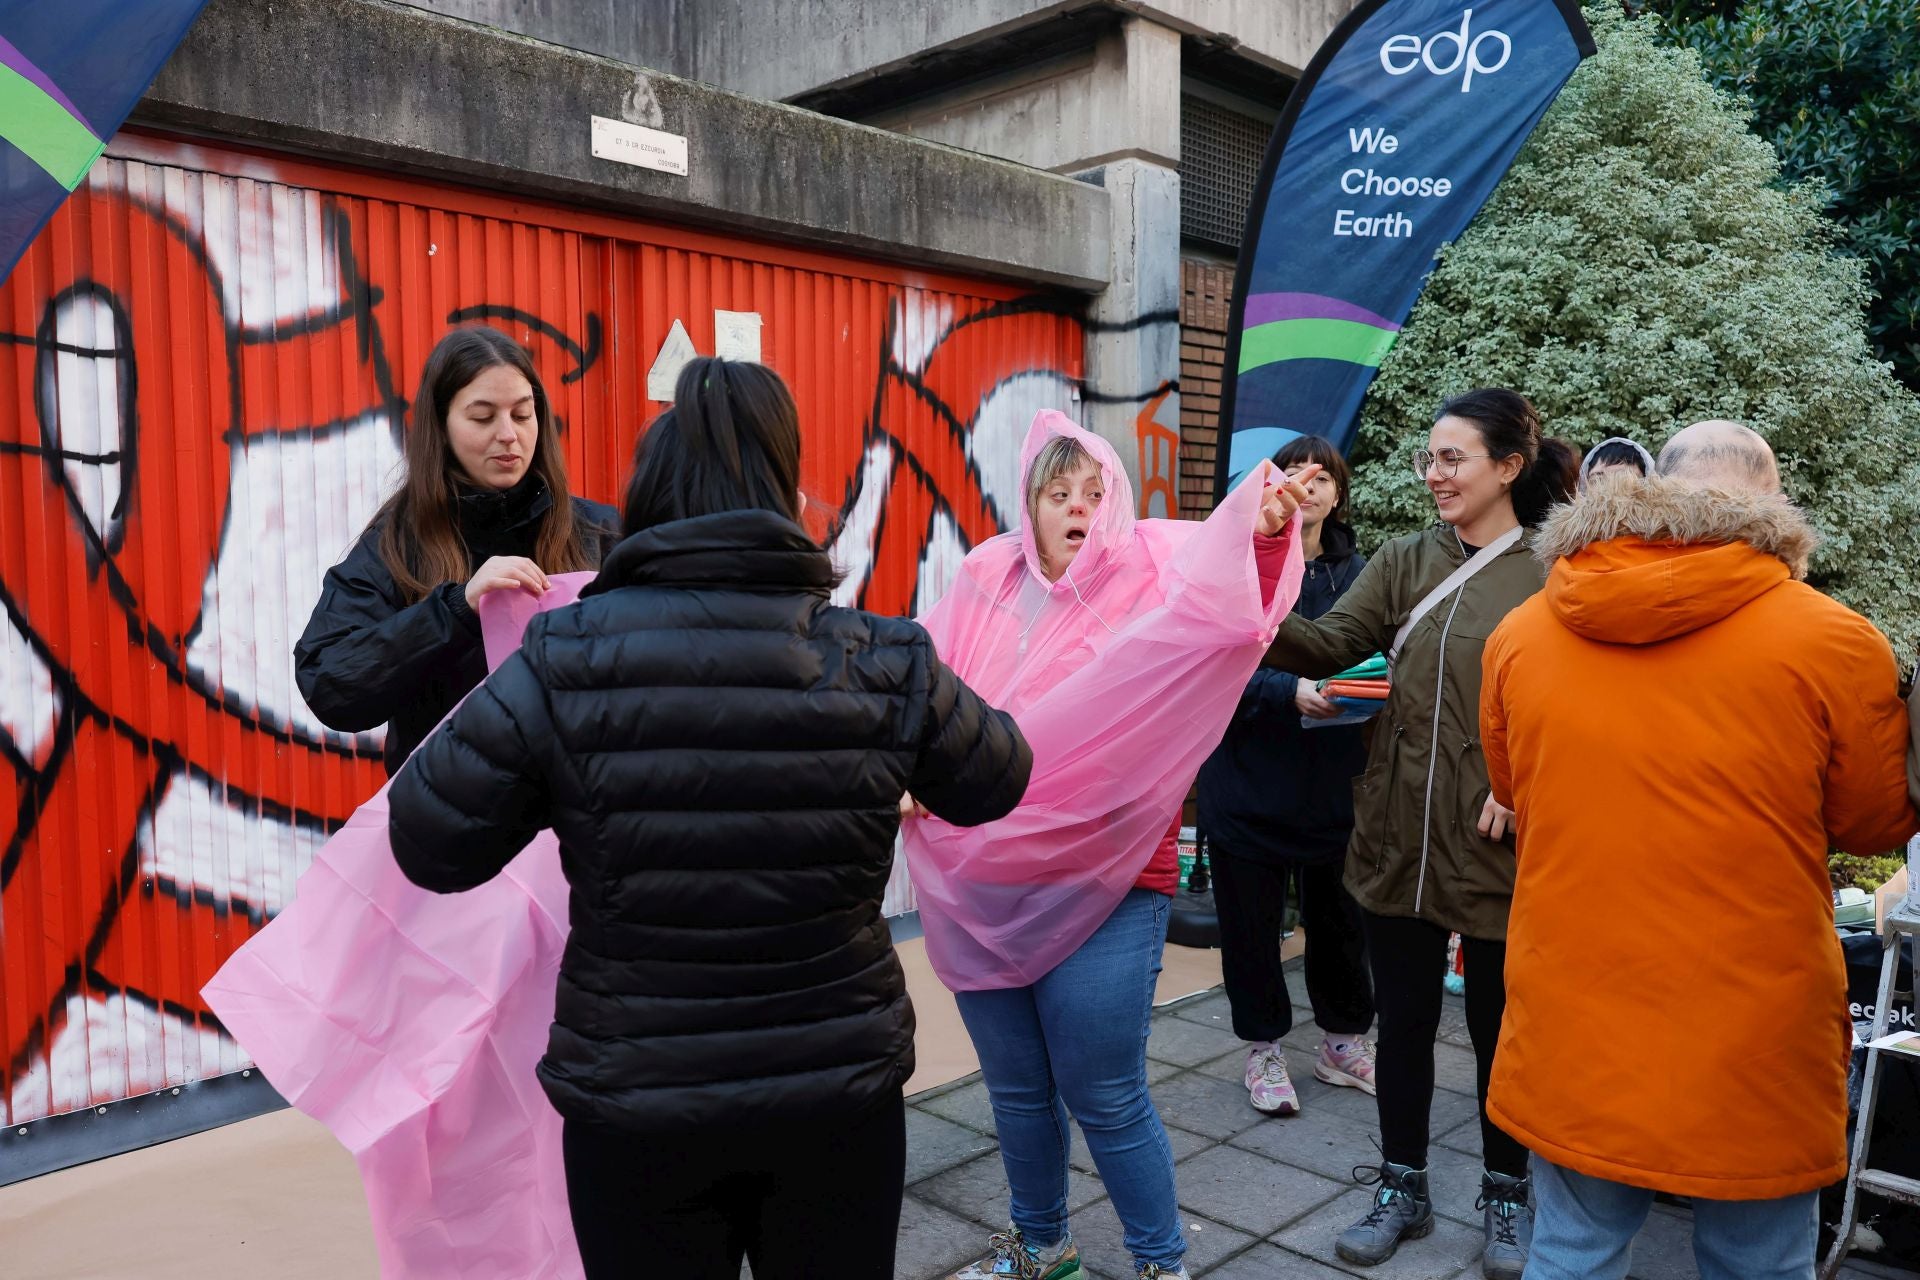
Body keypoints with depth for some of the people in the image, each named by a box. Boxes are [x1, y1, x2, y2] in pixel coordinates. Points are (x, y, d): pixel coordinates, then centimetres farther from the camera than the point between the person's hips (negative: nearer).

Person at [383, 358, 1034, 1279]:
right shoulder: (884, 665, -11)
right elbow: (996, 784, 6)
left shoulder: (566, 661, -15)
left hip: (634, 1103, 0)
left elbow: (431, 848, -9)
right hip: (842, 1088, 1)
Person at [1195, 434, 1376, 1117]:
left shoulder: (1355, 571, 3)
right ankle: (1263, 1047, 29)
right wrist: (1289, 692, -26)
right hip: (1248, 776, -3)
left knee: (1337, 913, 14)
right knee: (1252, 917, 9)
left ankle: (1342, 1040, 35)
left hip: (1333, 778, 3)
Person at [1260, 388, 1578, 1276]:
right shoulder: (1403, 563, 4)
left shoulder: (1556, 573, -6)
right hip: (1398, 837, 3)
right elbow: (1333, 644, -9)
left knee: (1498, 1026, 14)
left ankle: (1505, 1194, 36)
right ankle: (1402, 1188, 33)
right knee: (1402, 1020, 15)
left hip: (1499, 848, -3)